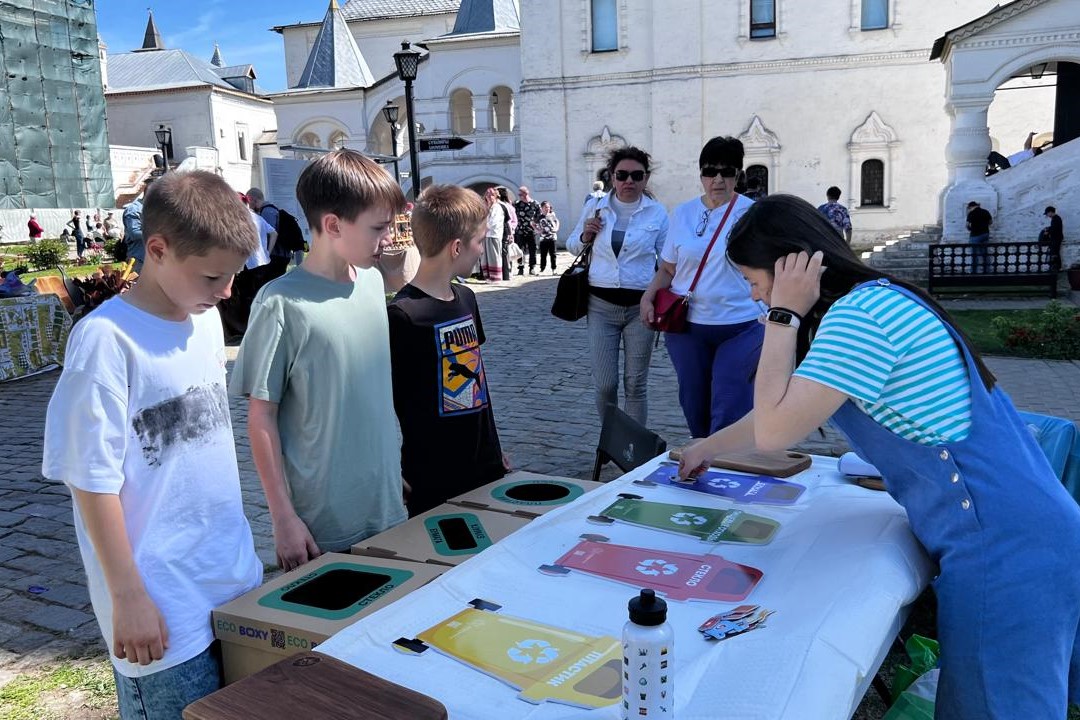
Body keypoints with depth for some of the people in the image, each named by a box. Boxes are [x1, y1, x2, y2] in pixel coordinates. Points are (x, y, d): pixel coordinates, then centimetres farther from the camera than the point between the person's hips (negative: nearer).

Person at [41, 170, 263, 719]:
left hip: (237, 582, 7)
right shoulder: (107, 339, -18)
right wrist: (127, 596, -13)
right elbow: (93, 477, -16)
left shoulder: (207, 320, 4)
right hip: (164, 610, -7)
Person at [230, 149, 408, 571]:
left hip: (388, 509, 6)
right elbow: (261, 417, -12)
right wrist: (283, 518, -11)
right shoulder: (282, 303, -16)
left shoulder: (373, 282, 2)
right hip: (320, 525, -6)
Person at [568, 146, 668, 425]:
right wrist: (585, 237, -6)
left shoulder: (657, 213, 0)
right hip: (601, 305, 1)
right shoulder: (594, 207, 4)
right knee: (604, 384, 2)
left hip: (640, 306, -1)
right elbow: (572, 246, 17)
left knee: (636, 384, 6)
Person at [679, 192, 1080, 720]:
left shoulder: (861, 313, -20)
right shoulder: (872, 301, 12)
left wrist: (783, 316, -13)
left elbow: (773, 431, -20)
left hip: (1000, 551, -10)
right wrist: (709, 447, 28)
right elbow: (788, 409, 23)